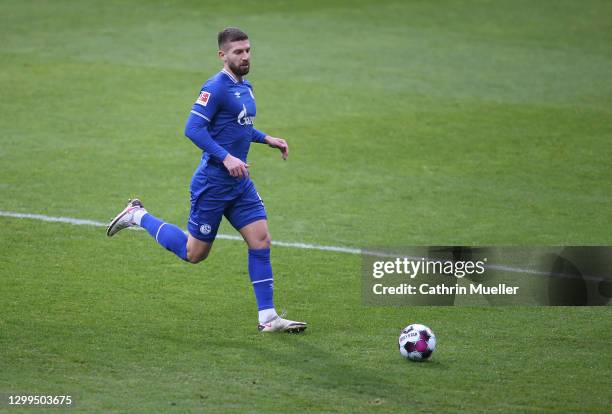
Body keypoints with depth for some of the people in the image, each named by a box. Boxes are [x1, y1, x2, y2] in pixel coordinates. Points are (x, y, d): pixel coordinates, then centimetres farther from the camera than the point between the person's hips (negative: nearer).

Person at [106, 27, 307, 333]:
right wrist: (226, 158, -29)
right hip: (213, 183, -8)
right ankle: (138, 216, 23)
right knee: (194, 253, 4)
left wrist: (268, 140, 18)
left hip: (240, 182, 8)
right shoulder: (216, 88, -17)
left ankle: (268, 318, 2)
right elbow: (193, 129, -23)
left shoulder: (245, 87, 12)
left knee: (261, 241, -2)